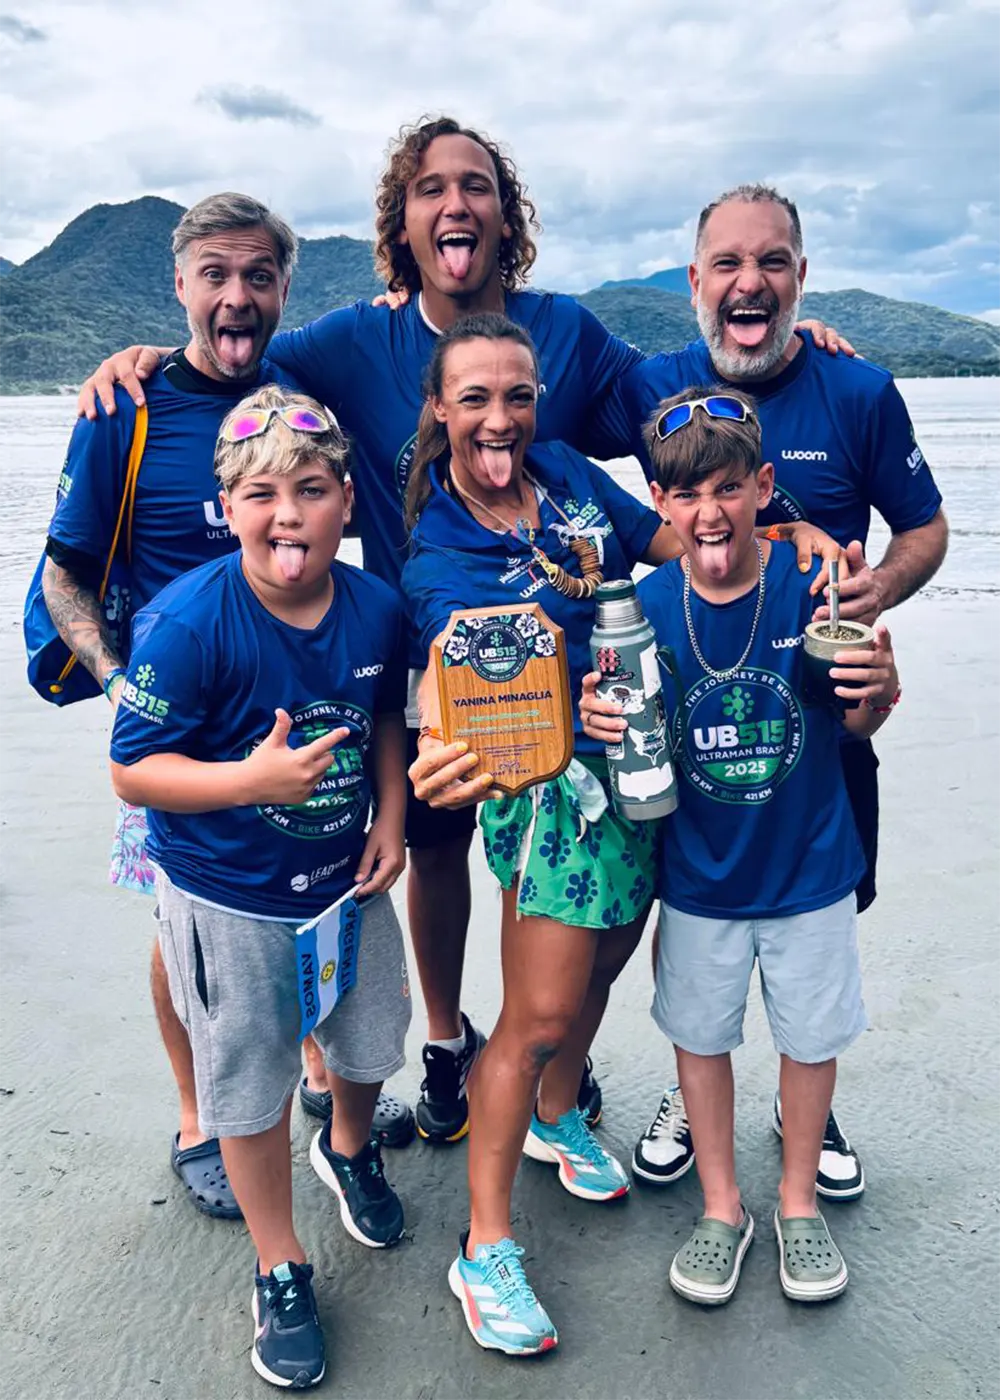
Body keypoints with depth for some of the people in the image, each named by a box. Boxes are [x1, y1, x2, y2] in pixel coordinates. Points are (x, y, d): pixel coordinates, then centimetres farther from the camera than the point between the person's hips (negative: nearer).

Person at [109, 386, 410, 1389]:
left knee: (370, 1041, 23)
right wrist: (254, 780, -35)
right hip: (226, 899, -4)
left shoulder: (375, 607, -10)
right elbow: (133, 771, -21)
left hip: (345, 875, 5)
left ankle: (348, 1150, 60)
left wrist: (390, 815, -4)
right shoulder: (187, 622, -26)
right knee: (250, 1085, 13)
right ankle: (280, 1270, 39)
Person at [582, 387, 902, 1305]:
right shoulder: (645, 605, -13)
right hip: (698, 876, 1)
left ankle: (799, 1202, 43)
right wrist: (602, 722, -26)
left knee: (812, 1034, 17)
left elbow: (855, 726, -5)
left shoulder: (813, 583, -16)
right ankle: (722, 1206, 41)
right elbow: (632, 742, -4)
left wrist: (877, 694, -26)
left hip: (810, 869, 0)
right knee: (701, 1033, 16)